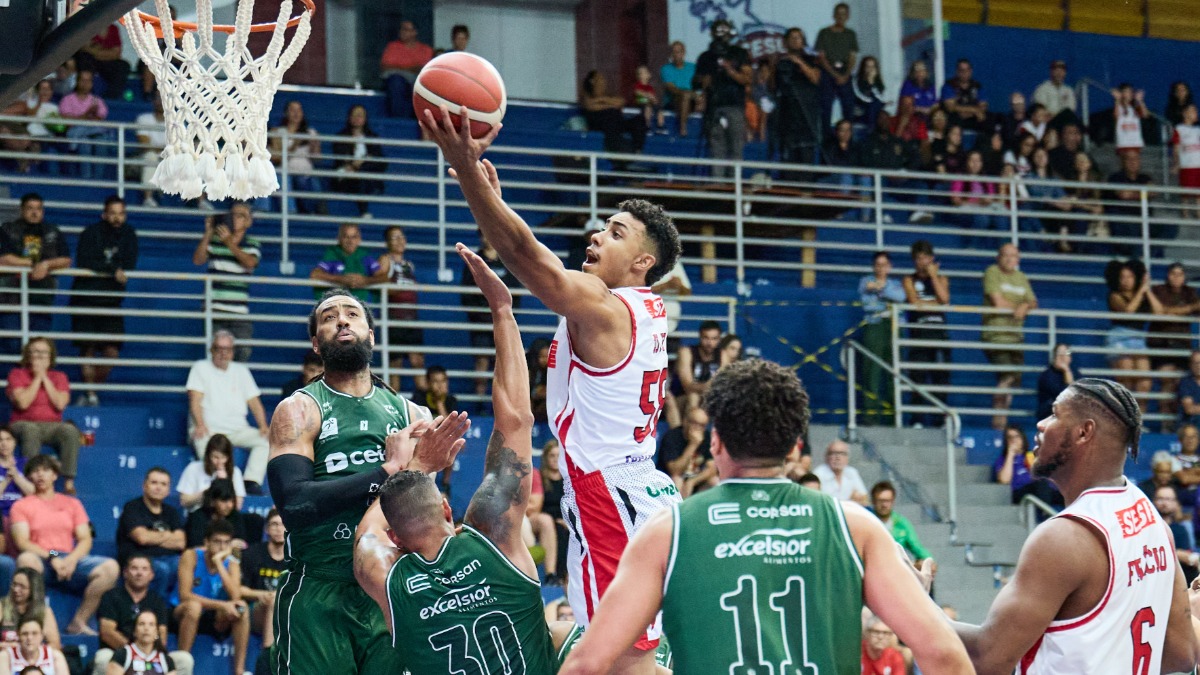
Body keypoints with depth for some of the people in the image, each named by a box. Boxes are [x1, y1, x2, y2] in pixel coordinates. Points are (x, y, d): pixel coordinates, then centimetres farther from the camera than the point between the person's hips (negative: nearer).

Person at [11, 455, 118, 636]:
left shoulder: (71, 503, 21)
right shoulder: (21, 506, 12)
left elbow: (85, 540, 12)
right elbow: (21, 542, -2)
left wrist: (72, 560, -10)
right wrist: (52, 558, -16)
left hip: (70, 560, 3)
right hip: (41, 560, -3)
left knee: (110, 567, -25)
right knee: (26, 560, -41)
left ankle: (78, 622, -21)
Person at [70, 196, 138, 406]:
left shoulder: (128, 234, 7)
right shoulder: (91, 233, -3)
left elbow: (130, 265, -4)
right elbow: (83, 262, -16)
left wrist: (100, 267, -14)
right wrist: (113, 269, -20)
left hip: (111, 301, 2)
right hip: (85, 298, -2)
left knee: (111, 352, -7)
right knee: (88, 349, -3)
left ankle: (92, 391, 10)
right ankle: (89, 394, 4)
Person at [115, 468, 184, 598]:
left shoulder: (171, 512, 20)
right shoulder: (132, 508, 5)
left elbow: (180, 543, 5)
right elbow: (142, 537, -11)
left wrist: (152, 538, -3)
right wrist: (167, 535, 5)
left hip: (169, 558, 5)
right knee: (163, 569, -38)